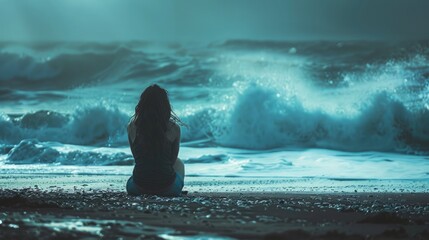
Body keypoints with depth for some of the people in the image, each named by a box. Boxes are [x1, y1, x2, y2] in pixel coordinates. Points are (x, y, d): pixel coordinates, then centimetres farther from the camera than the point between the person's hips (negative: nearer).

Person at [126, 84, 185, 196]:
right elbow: (173, 159, 6)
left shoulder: (132, 127, -4)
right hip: (167, 187, -2)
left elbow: (136, 157, 8)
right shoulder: (174, 128, -7)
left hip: (138, 188, 2)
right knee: (179, 164, 34)